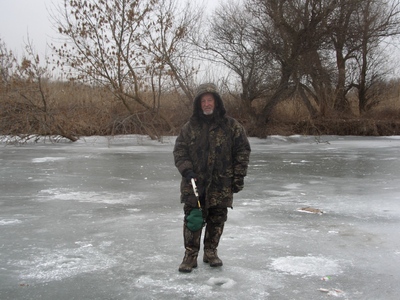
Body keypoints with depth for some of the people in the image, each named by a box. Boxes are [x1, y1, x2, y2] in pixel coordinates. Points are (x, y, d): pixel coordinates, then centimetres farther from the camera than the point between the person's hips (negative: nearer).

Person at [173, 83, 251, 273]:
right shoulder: (189, 127, 3)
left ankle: (210, 251, 27)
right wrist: (187, 171, -11)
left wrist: (238, 176, -2)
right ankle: (190, 255, 11)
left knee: (217, 220, 9)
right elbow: (179, 152, 4)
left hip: (221, 184, 0)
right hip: (194, 184, 0)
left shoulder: (231, 126, 1)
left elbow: (243, 150, 3)